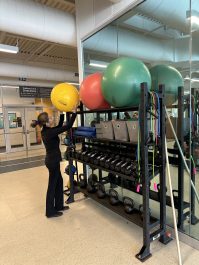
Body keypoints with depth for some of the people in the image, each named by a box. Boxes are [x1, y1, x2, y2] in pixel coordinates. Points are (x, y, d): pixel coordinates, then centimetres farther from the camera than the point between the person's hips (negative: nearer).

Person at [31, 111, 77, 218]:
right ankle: (50, 211, 20)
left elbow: (59, 126, 13)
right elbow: (68, 126, -25)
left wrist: (62, 114, 5)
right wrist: (74, 113, -18)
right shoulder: (50, 132, -23)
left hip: (52, 159, 9)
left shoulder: (46, 131, 3)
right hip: (53, 161, -9)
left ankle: (58, 206, 33)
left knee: (59, 182, 19)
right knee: (52, 185, 4)